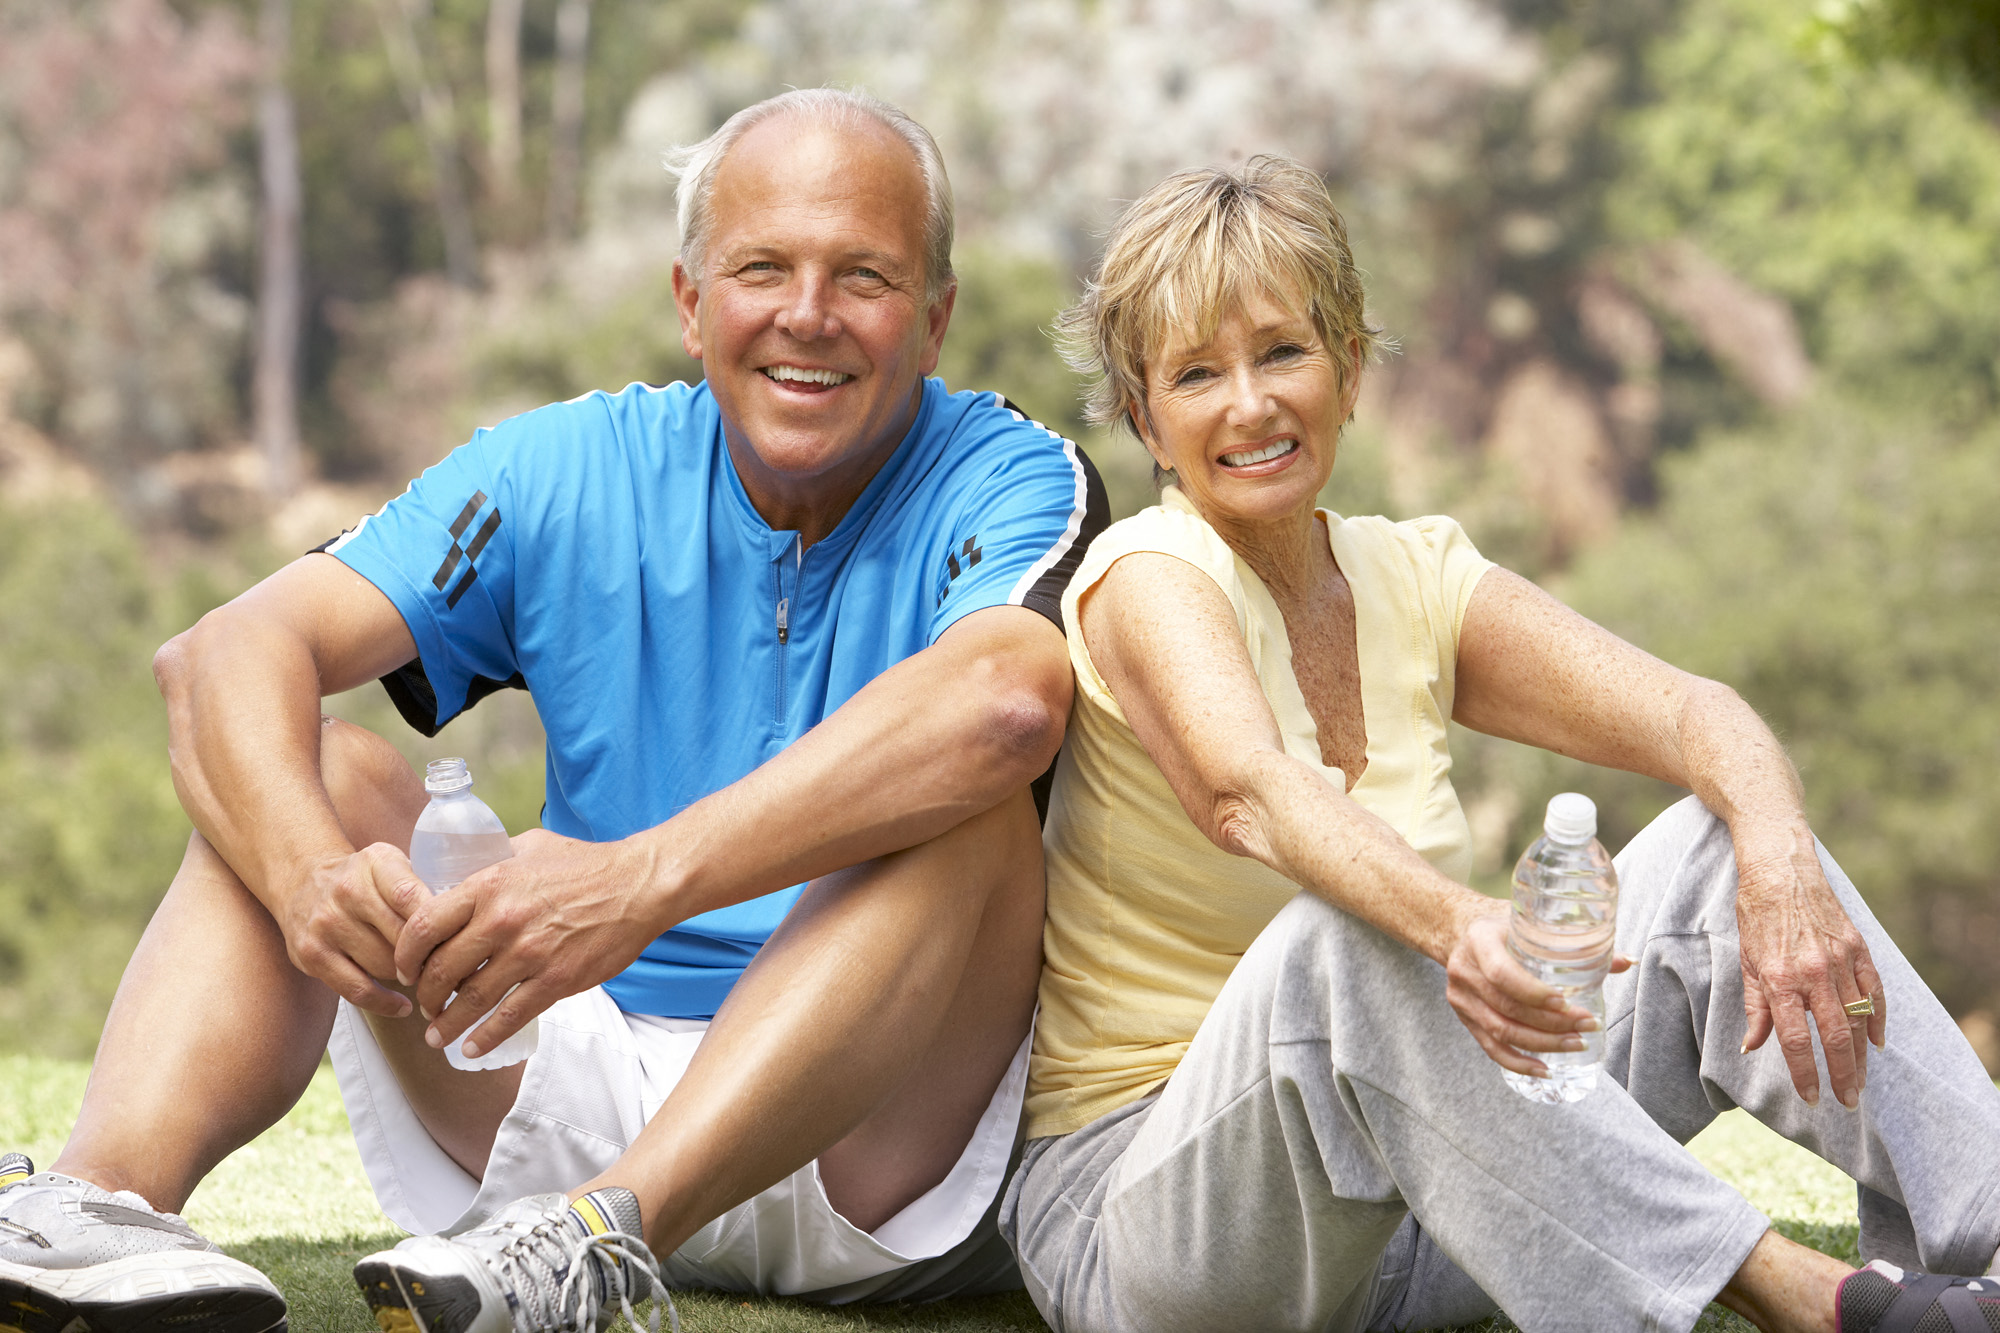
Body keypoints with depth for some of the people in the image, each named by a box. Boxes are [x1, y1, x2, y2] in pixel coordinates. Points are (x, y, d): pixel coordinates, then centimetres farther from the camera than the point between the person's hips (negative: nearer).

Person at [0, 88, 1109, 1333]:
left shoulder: (1014, 482, -6)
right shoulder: (573, 473, 5)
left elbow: (1006, 702, -32)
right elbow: (234, 650, -7)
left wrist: (643, 878, -41)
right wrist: (308, 866, -30)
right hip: (582, 1082, 4)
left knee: (969, 806, -28)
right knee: (321, 770, -7)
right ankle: (108, 1192, -32)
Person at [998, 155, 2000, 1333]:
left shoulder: (1415, 579, 7)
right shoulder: (1147, 580, -11)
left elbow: (1694, 713, -7)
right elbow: (1247, 793, -33)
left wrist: (1780, 864, -30)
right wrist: (1456, 922, -53)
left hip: (1408, 1214, 6)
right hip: (1132, 1213, -6)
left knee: (1718, 850, -8)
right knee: (1339, 938, -36)